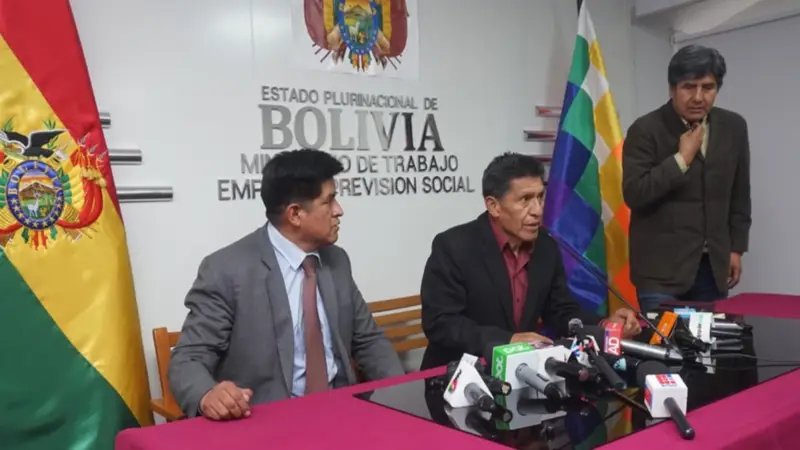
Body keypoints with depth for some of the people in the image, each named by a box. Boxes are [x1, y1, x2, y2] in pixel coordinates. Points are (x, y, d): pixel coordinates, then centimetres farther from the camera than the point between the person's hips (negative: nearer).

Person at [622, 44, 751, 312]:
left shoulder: (734, 127, 6)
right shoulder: (646, 129, -9)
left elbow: (740, 194, 13)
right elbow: (634, 195, -15)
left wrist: (736, 248, 11)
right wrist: (682, 158, -17)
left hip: (714, 264, 5)